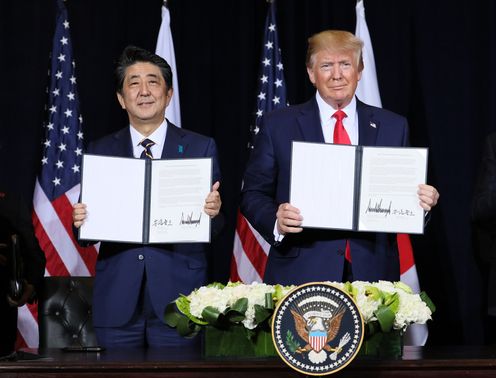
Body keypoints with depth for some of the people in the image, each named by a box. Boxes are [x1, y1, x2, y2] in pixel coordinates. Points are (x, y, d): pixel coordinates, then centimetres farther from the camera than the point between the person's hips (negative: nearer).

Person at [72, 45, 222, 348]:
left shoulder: (201, 148, 5)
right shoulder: (100, 151, 10)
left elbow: (214, 230, 2)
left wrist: (213, 213, -20)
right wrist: (80, 220, -13)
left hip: (178, 294, -1)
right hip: (116, 300, 1)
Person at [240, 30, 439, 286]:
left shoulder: (393, 127, 9)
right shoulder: (278, 125, 4)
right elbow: (253, 194, 4)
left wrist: (421, 203, -9)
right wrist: (276, 221, -15)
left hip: (372, 275, 2)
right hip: (301, 274, -1)